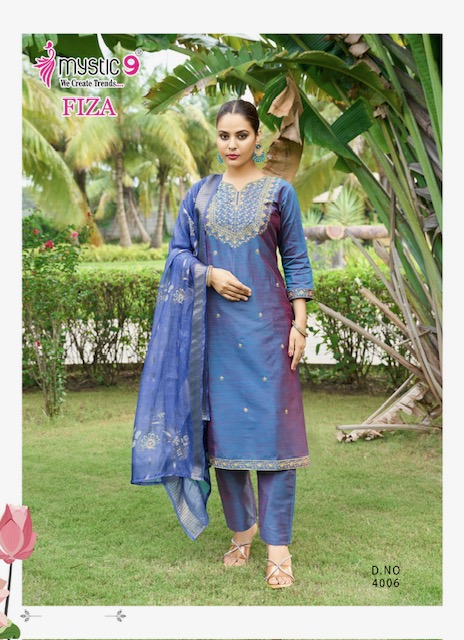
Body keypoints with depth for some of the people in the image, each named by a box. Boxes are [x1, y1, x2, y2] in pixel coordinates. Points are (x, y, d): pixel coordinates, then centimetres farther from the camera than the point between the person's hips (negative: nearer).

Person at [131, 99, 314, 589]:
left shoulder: (279, 192, 4)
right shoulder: (200, 194, 10)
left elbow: (296, 261, 3)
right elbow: (178, 251, 10)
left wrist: (299, 325, -5)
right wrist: (210, 274, -10)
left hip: (266, 323, -2)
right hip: (215, 325, 3)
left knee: (271, 426, -6)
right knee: (221, 425, 5)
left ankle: (277, 547, 1)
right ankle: (241, 529, 22)